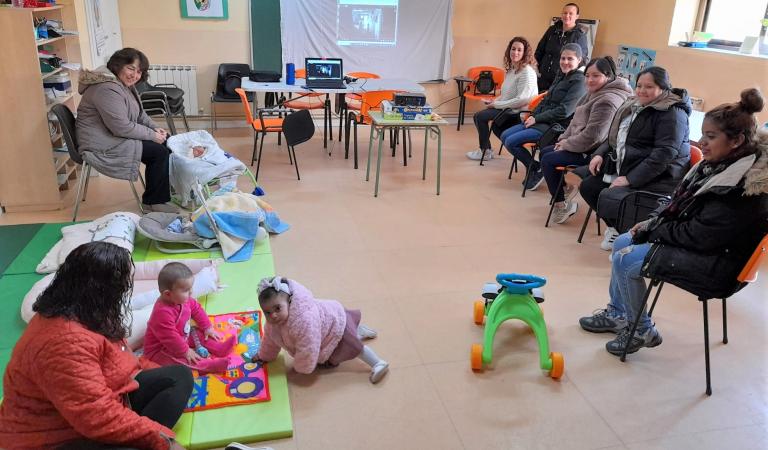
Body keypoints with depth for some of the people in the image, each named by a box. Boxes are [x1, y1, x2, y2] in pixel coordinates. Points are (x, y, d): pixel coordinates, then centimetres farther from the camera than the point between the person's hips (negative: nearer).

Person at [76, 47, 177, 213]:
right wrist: (152, 135, -18)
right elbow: (122, 128, -27)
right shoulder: (107, 89, -24)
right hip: (103, 147, -10)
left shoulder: (126, 85, 9)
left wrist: (156, 128, 0)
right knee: (159, 151, -18)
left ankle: (166, 190, 17)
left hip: (118, 137, 11)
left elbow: (140, 114, 18)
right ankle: (153, 202, -5)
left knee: (166, 141, 6)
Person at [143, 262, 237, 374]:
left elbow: (197, 309, 9)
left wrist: (208, 327, 8)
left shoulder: (182, 299, -9)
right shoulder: (162, 313, -38)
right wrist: (185, 352, -26)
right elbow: (170, 338, -34)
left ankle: (219, 348, -5)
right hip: (160, 351, -10)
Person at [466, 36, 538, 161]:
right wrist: (495, 100, 1)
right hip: (508, 107, 9)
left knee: (481, 116, -13)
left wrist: (497, 104, -18)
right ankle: (485, 149, 16)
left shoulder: (527, 71, -17)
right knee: (479, 115, 8)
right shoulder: (511, 69, 12)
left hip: (519, 111, -9)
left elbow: (522, 99, -23)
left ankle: (486, 151, 3)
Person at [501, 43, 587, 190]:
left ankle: (536, 169, 2)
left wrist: (537, 119, -15)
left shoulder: (579, 82, -12)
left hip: (555, 126, -9)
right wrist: (533, 115, 1)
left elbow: (564, 111, -20)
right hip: (540, 121, 9)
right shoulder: (561, 77, 15)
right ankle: (533, 168, 10)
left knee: (511, 142, -18)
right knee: (505, 136, 4)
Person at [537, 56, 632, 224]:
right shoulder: (594, 93, 11)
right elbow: (576, 120, 19)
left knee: (548, 160, -17)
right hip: (581, 146, 11)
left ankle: (562, 204, -2)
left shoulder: (608, 101, -23)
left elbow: (592, 135, -27)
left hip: (594, 152, -11)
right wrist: (564, 139, 5)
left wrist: (567, 144, -14)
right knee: (545, 152, 14)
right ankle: (567, 189, 20)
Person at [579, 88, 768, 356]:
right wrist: (653, 224, -1)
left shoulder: (743, 187, -27)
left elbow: (699, 236, -26)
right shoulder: (723, 165, 1)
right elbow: (683, 206, 12)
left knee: (626, 260, -14)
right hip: (702, 243, 10)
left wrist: (653, 230, -13)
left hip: (715, 265, -10)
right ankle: (617, 314, 25)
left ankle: (642, 331, 7)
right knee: (623, 242, 11)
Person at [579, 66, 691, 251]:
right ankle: (616, 228, 20)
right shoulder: (634, 105, 13)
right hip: (625, 169, 9)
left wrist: (630, 179, -26)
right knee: (588, 186, 5)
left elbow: (664, 154, -23)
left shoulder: (673, 113, -13)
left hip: (657, 179, -9)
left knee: (608, 198, -26)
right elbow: (614, 137, 24)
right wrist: (600, 154, 4)